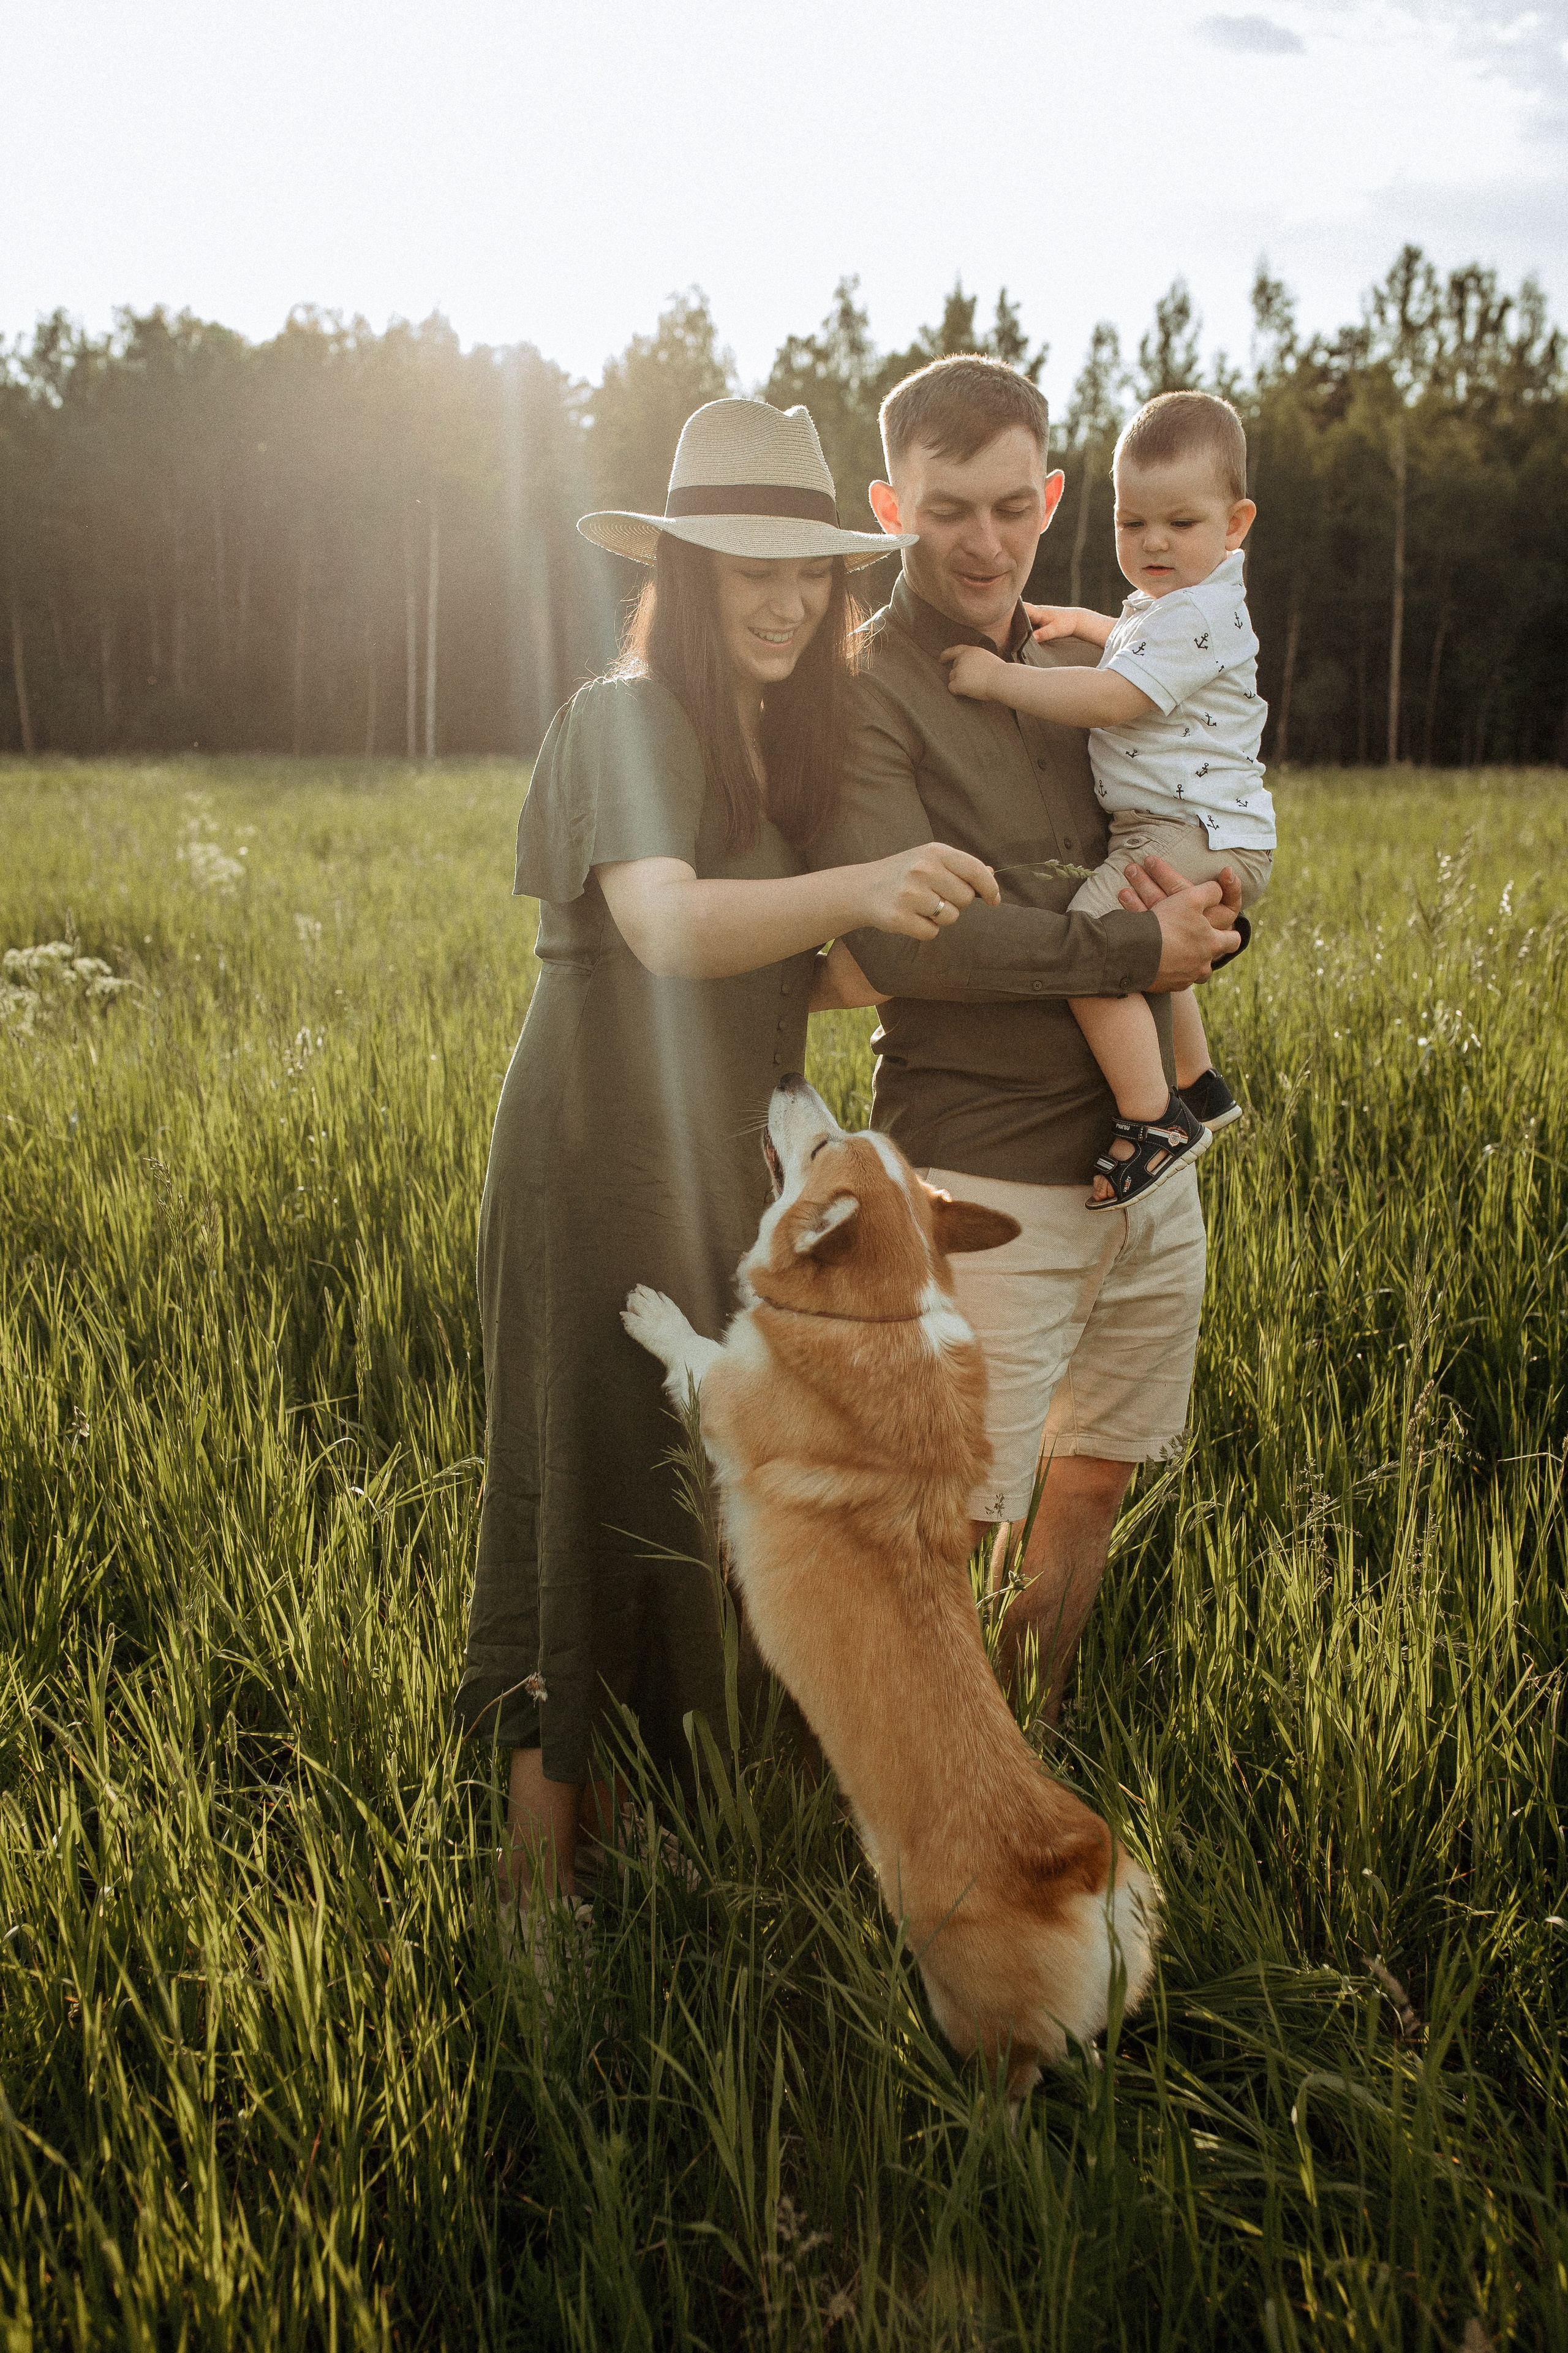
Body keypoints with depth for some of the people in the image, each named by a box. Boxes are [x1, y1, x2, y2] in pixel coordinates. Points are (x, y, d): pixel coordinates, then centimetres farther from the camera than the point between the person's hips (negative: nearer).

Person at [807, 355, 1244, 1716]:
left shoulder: (1086, 673, 14)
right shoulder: (862, 692, -9)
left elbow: (1210, 873, 20)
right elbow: (904, 938, -22)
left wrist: (1207, 915, -5)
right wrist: (1138, 949, -15)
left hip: (1148, 1159, 7)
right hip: (985, 1178, -7)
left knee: (1092, 1488, 17)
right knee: (949, 1528, -2)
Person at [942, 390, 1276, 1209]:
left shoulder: (1196, 616, -18)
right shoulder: (1174, 603, 17)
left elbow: (1111, 700, -27)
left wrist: (998, 678, -24)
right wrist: (1079, 621, 30)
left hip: (1196, 837, -12)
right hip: (1177, 833, 12)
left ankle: (1154, 1119, -21)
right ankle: (1199, 1087, 48)